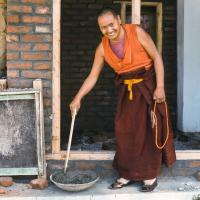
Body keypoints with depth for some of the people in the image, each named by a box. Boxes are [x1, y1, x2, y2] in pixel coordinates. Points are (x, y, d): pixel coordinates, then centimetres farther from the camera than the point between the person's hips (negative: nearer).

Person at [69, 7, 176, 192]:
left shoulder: (137, 32, -16)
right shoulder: (103, 48, -5)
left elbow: (156, 57, -12)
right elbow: (93, 77, 0)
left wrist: (160, 86, -18)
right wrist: (78, 98, -7)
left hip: (148, 85, -4)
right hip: (127, 89, 4)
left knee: (149, 129, -1)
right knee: (125, 130, 4)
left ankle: (150, 175, 9)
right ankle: (128, 174, 16)